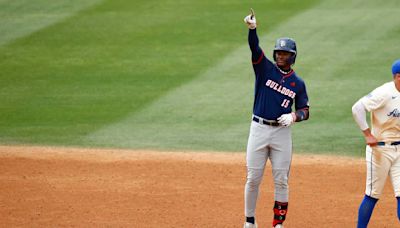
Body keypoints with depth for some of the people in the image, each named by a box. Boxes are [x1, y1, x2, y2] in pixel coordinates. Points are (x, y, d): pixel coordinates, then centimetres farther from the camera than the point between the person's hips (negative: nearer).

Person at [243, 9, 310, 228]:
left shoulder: (298, 83, 6)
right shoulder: (265, 68, 2)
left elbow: (305, 111, 8)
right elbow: (254, 48, -16)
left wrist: (293, 116, -15)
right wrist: (252, 28, -34)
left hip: (282, 132, 1)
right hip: (259, 129, -1)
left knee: (281, 180, 1)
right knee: (253, 178, 3)